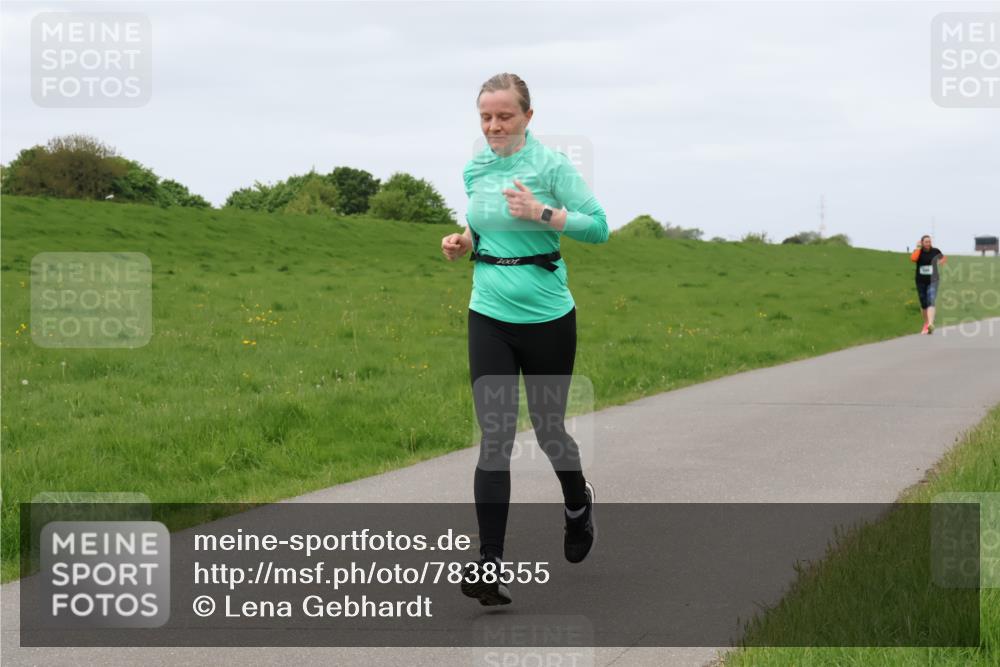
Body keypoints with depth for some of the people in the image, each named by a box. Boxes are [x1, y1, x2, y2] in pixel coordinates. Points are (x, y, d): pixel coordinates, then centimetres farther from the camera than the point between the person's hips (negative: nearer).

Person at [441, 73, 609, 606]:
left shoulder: (551, 165, -9)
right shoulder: (474, 169, 7)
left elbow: (598, 227, -9)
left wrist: (542, 213, -22)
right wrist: (463, 243, 0)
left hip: (546, 317, -3)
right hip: (489, 316, 3)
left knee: (546, 427, 11)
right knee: (495, 438, -6)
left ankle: (578, 502, 45)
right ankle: (491, 564, -9)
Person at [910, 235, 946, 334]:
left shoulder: (935, 251, 0)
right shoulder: (918, 251, -1)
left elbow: (944, 258, 20)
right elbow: (913, 259, -25)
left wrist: (939, 263, 4)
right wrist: (918, 248, -17)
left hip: (932, 281, -2)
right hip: (921, 281, 2)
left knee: (931, 302, -19)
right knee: (923, 304, 10)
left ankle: (930, 324, -34)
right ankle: (926, 324, 30)